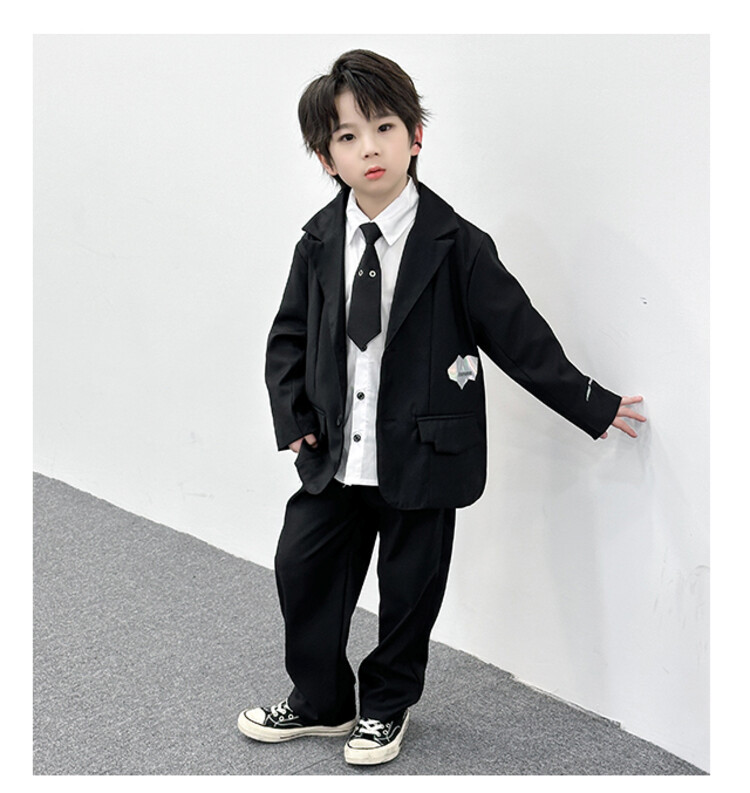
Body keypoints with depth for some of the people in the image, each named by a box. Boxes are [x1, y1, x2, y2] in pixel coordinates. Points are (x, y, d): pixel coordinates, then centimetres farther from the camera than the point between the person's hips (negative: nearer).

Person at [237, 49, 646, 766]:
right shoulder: (319, 244, 0)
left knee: (410, 587, 10)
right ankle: (319, 702, 33)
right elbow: (289, 335, 10)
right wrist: (292, 420, 1)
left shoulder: (455, 245, -11)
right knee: (302, 570, 10)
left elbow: (517, 332, -7)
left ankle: (386, 707, 35)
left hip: (420, 458, -3)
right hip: (334, 457, 4)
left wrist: (591, 406, -3)